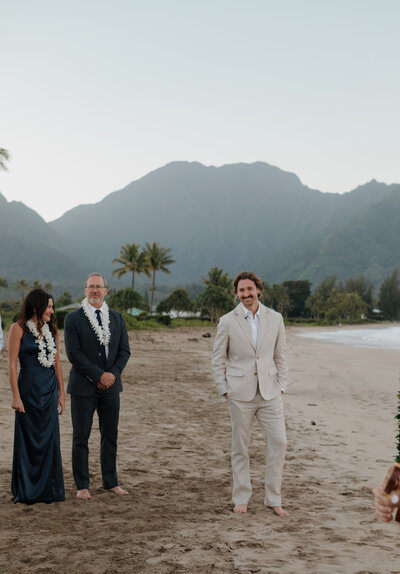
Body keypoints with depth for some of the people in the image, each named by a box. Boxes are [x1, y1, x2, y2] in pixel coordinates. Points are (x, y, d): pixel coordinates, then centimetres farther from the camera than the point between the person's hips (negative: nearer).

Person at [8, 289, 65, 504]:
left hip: (50, 389, 5)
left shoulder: (51, 329, 9)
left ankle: (48, 489, 18)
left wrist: (61, 392, 9)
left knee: (49, 439, 7)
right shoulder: (19, 329, -6)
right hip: (29, 387, -5)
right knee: (28, 439, 3)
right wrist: (16, 396, -14)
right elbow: (12, 364, -9)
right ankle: (26, 491, 16)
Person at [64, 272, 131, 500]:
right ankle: (82, 485, 11)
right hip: (83, 387, -3)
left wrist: (113, 374, -8)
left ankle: (111, 481, 21)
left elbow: (125, 351, 7)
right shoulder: (73, 319, -4)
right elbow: (73, 353, -11)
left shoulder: (117, 318, 9)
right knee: (81, 437, 2)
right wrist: (99, 375, -15)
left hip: (111, 386, 4)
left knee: (110, 436, 9)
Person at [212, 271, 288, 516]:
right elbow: (218, 360, 4)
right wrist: (225, 391, -2)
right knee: (240, 447, 5)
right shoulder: (227, 322, 0)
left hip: (269, 392, 2)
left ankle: (273, 499, 9)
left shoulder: (275, 318, 6)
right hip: (240, 394, -2)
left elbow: (281, 356, 11)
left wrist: (281, 386, 4)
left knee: (279, 442, -4)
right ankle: (241, 499, 18)